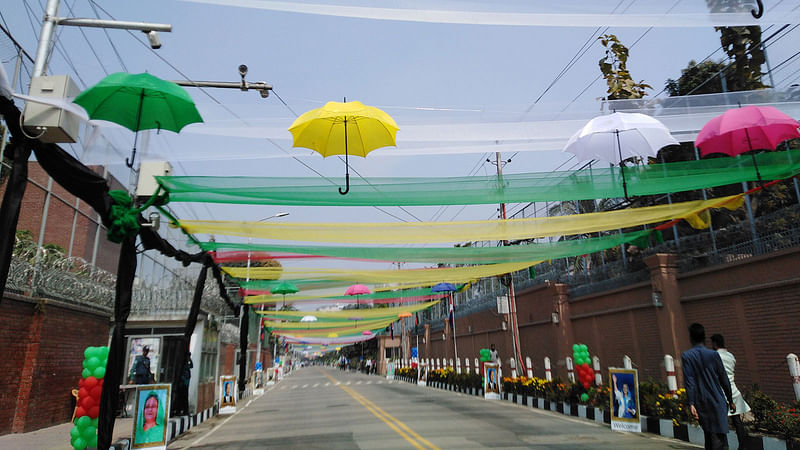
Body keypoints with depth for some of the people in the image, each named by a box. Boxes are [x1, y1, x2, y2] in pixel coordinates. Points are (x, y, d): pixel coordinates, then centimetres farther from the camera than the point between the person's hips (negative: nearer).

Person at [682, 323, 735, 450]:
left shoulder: (686, 356, -2)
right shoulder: (713, 354, -2)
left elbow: (689, 381, -10)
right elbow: (724, 380, 3)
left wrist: (691, 404, -13)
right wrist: (730, 401, 15)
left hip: (701, 404, 1)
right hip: (717, 401, -1)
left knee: (708, 437, 15)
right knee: (720, 437, -2)